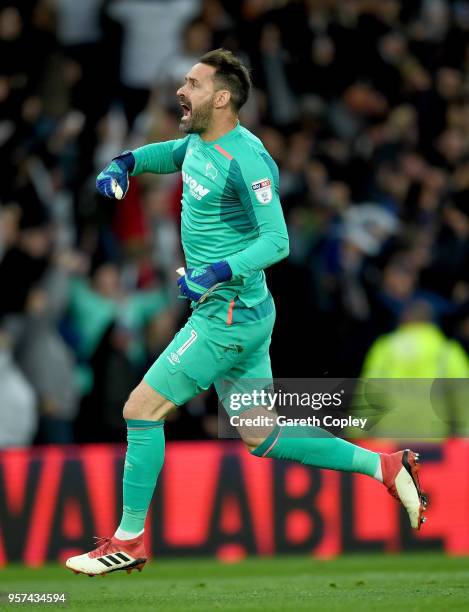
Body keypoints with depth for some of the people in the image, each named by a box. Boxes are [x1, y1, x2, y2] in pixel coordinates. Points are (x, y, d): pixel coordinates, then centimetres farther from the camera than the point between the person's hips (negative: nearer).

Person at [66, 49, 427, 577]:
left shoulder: (244, 158, -19)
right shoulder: (199, 142, 9)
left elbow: (276, 240, -23)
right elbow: (169, 154, 33)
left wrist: (218, 272, -34)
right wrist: (125, 163, 12)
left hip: (228, 315, -10)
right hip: (240, 315, 10)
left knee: (141, 410, -6)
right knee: (261, 439, 13)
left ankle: (128, 541, 3)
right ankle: (384, 467, 15)